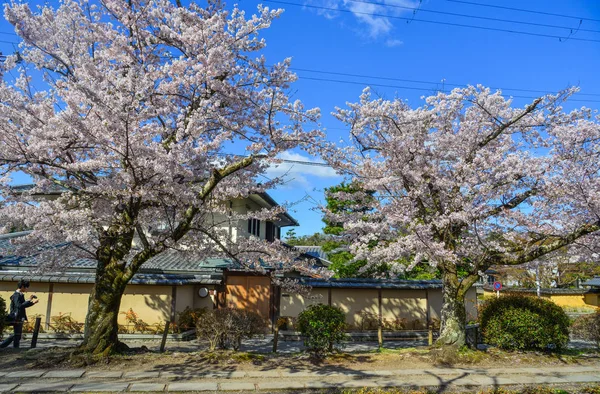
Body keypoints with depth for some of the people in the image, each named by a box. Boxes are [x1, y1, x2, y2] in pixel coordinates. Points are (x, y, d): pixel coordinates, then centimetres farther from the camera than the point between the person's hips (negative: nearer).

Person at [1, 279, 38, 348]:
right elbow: (19, 306, -28)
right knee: (17, 335, -2)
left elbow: (23, 305, 22)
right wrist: (29, 300, -29)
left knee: (16, 335, 17)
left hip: (19, 318, 10)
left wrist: (32, 302, 12)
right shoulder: (16, 295, -15)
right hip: (17, 319, -10)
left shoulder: (20, 295, 15)